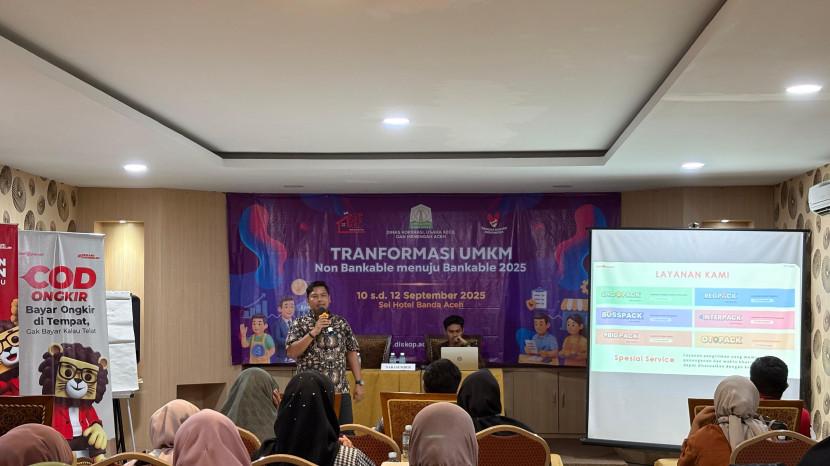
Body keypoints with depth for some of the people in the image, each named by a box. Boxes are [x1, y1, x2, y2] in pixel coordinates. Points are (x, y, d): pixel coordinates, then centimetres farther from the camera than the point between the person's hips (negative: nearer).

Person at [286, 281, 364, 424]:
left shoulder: (341, 323, 10)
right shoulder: (300, 324, 3)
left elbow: (351, 353, 11)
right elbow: (291, 352, -9)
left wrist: (358, 382, 4)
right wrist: (313, 332, -15)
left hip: (340, 391, 2)